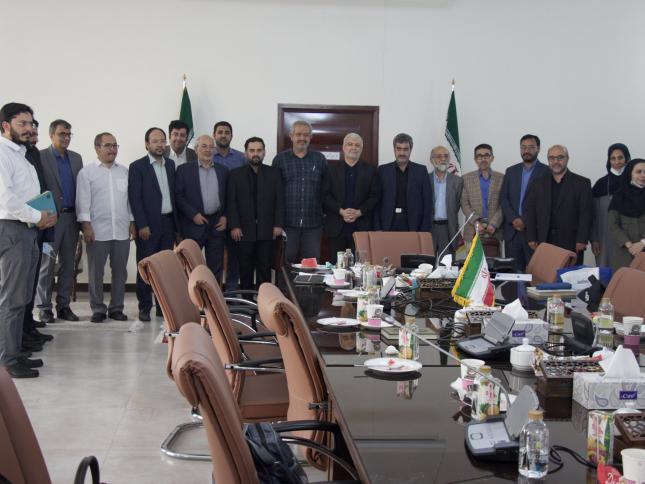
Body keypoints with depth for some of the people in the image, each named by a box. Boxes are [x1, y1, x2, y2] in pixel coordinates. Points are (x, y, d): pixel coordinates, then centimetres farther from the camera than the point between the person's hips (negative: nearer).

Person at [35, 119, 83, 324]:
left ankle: (63, 305, 17)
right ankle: (44, 307, 9)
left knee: (68, 264, 9)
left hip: (71, 217, 5)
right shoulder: (41, 157, -4)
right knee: (47, 264, 2)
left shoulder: (76, 158, 12)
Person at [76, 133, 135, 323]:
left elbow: (130, 198, 14)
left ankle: (116, 308, 17)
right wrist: (86, 226, -10)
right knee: (96, 272, 3)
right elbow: (83, 201, -4)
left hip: (122, 231, 3)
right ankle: (97, 309, 13)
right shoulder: (87, 172, 1)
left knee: (120, 271, 7)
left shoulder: (124, 171, 12)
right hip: (97, 231, -3)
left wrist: (132, 223, 9)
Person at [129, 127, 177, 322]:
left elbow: (174, 193, 13)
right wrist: (142, 225, -13)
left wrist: (176, 223, 8)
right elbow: (134, 198, -8)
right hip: (148, 225, -5)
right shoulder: (137, 167, -3)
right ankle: (144, 307, 9)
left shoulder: (171, 165, 12)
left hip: (168, 223, 5)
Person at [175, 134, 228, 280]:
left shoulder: (223, 171, 11)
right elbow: (178, 196, -3)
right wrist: (193, 214, -12)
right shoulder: (184, 170, 2)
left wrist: (225, 216, 1)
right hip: (193, 225, -3)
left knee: (215, 268, 6)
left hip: (217, 225, 3)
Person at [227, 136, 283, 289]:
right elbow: (231, 202, 1)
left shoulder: (274, 173, 9)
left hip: (267, 231, 0)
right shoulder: (235, 174, 7)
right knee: (245, 269, 3)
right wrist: (234, 226, -8)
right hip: (244, 230, 0)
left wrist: (278, 224, -3)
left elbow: (280, 200, 6)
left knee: (265, 269, 2)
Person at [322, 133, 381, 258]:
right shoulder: (332, 170, 10)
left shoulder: (371, 171, 9)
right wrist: (341, 211, -10)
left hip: (362, 227, 0)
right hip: (336, 227, 1)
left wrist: (359, 212, -10)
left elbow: (375, 196, 3)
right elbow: (325, 195, 3)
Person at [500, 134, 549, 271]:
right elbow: (503, 198, 9)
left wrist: (525, 221, -12)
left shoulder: (547, 172, 0)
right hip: (512, 230, 4)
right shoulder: (511, 171, 15)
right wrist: (514, 219, -6)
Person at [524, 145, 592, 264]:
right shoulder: (539, 184, 14)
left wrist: (581, 241, -10)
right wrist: (531, 239, 2)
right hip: (544, 242, 2)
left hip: (571, 244, -2)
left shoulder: (582, 183, 4)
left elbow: (585, 214, -2)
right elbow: (530, 212, 11)